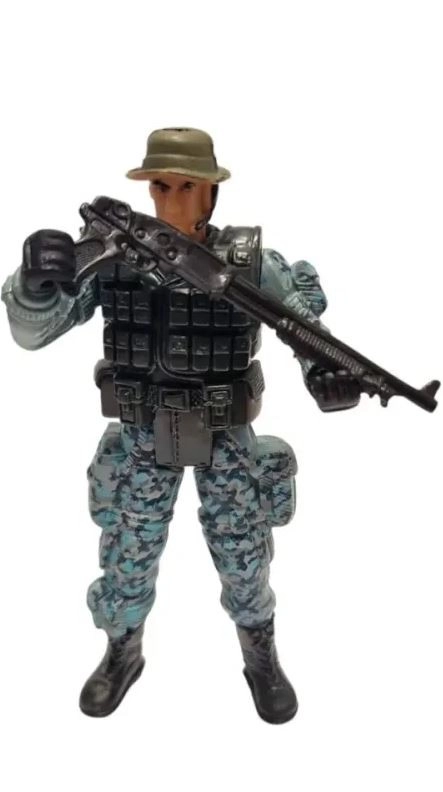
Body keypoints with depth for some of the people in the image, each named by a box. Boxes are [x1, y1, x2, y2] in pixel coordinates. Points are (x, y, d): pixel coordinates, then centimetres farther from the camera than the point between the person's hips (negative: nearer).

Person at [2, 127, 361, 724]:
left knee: (245, 564, 11)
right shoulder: (114, 257, -10)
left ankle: (261, 659, 40)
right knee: (125, 566, 11)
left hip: (226, 437, 0)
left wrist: (329, 374, -30)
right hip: (144, 436, 1)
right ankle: (123, 655, 41)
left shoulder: (250, 260, -12)